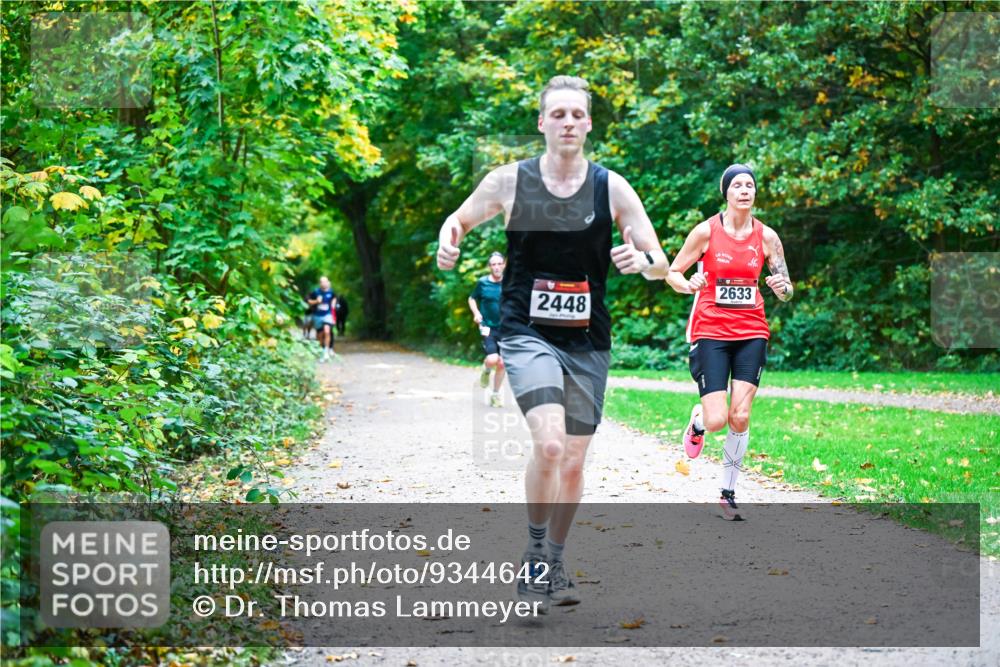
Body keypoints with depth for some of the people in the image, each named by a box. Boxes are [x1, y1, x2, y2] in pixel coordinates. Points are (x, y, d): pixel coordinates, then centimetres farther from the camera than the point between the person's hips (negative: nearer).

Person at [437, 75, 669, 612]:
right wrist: (448, 240, -9)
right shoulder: (509, 181, -3)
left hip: (588, 342, 3)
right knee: (548, 444, -23)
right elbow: (460, 218, 15)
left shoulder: (612, 188, 0)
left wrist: (643, 260, -22)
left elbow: (661, 265, 1)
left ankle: (554, 563, 28)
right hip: (527, 334, -3)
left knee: (574, 460, 9)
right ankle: (534, 556, -2)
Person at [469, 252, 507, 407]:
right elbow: (472, 298, 12)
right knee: (492, 359, -21)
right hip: (488, 327, -2)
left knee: (501, 364, 4)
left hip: (505, 328, 2)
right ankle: (486, 370, 17)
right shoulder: (482, 282, -3)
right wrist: (476, 313, -5)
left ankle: (495, 394, 23)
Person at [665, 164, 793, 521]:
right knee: (716, 421, -12)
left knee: (740, 417, -5)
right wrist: (689, 285, -20)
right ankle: (698, 420, 27)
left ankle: (729, 494, 10)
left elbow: (786, 290, 9)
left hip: (751, 333, 2)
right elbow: (672, 272, 2)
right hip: (710, 331, -2)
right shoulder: (706, 231, -5)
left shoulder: (767, 236, 3)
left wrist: (783, 288, -15)